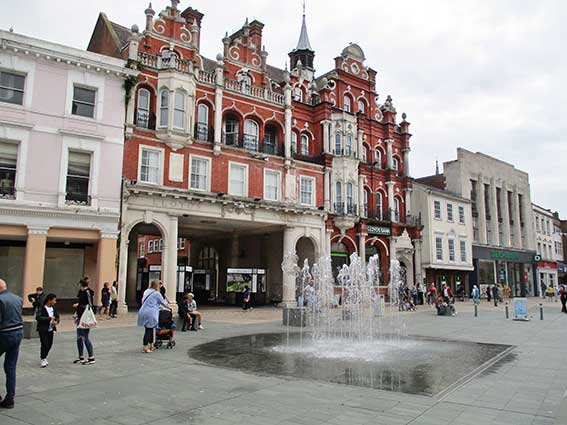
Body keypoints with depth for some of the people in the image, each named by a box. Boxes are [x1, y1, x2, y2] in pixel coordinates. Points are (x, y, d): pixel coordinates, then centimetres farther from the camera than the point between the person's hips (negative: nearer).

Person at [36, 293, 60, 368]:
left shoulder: (53, 308, 6)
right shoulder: (42, 308, -14)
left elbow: (57, 316, 17)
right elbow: (38, 317, -25)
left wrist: (56, 321, -5)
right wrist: (49, 318, -25)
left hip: (51, 329, 6)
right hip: (43, 330, -6)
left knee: (49, 344, 9)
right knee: (45, 344, -7)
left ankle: (44, 357, 30)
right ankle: (42, 359, 10)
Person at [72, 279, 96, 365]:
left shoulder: (88, 292, -15)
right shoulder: (81, 291, 13)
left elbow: (90, 305, -19)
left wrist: (78, 305, -14)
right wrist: (76, 313, 19)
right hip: (80, 317, 9)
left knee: (85, 338, -5)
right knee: (79, 338, 12)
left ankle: (91, 358, 4)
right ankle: (81, 358, 23)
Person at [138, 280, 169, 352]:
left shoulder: (146, 292, 18)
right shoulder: (157, 293, -5)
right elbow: (163, 302, 4)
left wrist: (159, 306, 38)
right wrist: (168, 307, 25)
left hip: (143, 312, 7)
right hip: (150, 314, -7)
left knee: (150, 330, 14)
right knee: (148, 330, -4)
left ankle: (151, 346, 22)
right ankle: (145, 348, -4)